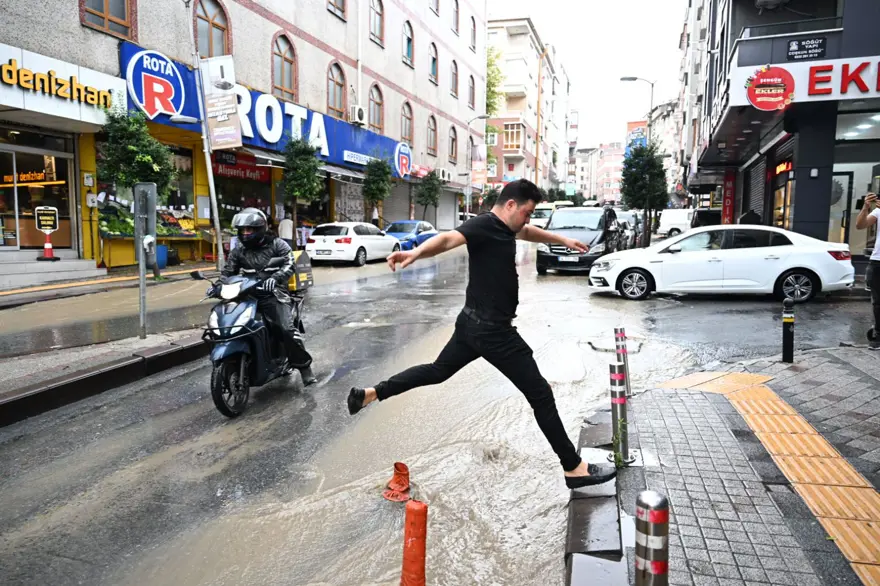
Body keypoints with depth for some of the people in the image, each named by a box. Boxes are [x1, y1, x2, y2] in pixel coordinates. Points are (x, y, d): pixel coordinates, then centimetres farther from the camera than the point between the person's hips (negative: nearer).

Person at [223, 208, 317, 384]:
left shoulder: (277, 244, 4)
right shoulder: (238, 251, 17)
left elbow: (290, 264, -9)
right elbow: (228, 272, 15)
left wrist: (274, 278, -28)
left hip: (273, 294, -5)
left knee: (287, 330, -21)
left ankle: (304, 366, -8)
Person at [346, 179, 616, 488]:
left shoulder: (504, 227, 10)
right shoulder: (484, 225, -19)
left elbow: (529, 232, 33)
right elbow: (449, 238, -40)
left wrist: (562, 240, 42)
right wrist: (416, 252, -59)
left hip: (474, 323, 10)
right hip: (493, 330, -10)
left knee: (438, 370, 25)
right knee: (540, 394, -1)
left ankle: (370, 393, 27)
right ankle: (575, 469, 10)